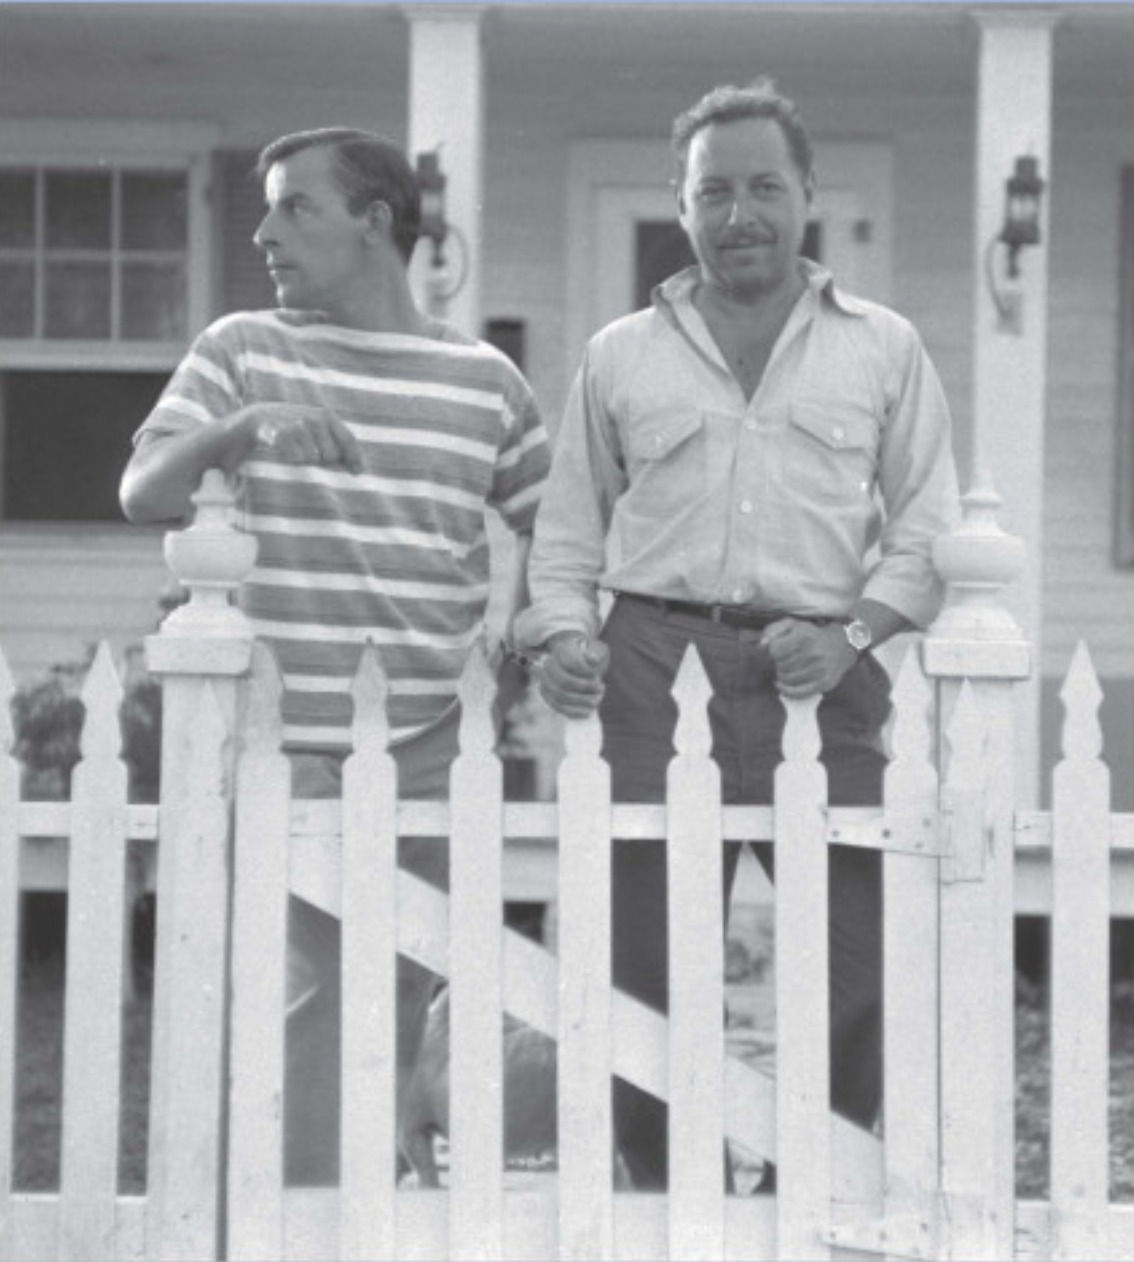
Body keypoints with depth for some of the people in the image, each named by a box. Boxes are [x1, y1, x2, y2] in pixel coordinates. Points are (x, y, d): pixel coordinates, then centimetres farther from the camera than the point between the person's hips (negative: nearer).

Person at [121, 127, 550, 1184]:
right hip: (288, 745, -2)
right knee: (319, 993, -9)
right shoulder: (242, 353, 5)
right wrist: (236, 428, -22)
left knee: (401, 997, 7)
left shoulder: (483, 380, 9)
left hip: (431, 745, 3)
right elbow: (143, 495, -5)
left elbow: (547, 520, 21)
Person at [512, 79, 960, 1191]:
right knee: (644, 969, -1)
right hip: (656, 667, 1)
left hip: (818, 680, -1)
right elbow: (568, 528, 17)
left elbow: (927, 526, 9)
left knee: (853, 972, -5)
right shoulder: (620, 357, 15)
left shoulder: (883, 349, 13)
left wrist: (852, 631, -7)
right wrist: (561, 633, -2)